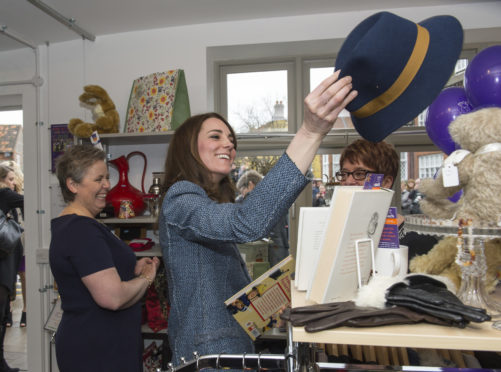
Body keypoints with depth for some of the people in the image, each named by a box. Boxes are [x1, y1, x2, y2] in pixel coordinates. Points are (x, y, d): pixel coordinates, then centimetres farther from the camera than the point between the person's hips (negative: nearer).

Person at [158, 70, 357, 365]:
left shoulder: (212, 204, 14)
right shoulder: (180, 200, -16)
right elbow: (245, 224, -38)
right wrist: (310, 132, -42)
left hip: (233, 346, 9)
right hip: (208, 353, -9)